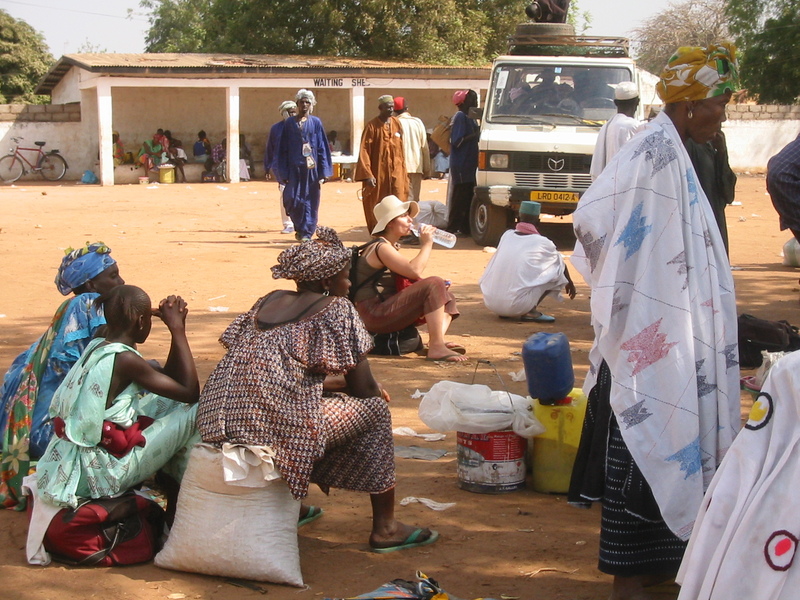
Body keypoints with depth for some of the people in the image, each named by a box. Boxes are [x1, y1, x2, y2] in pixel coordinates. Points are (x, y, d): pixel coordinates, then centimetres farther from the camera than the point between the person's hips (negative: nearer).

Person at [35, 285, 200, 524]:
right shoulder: (125, 359, -18)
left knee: (168, 402, 19)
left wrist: (177, 329, 7)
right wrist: (177, 329, -8)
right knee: (195, 412, -7)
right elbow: (190, 392, -14)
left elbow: (168, 379, 17)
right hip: (100, 474, -10)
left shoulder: (96, 346, 8)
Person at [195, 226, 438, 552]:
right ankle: (385, 527, 14)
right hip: (275, 426, -8)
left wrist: (330, 380, 22)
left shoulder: (269, 301, 19)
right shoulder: (336, 309, -1)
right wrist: (358, 386, 24)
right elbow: (363, 387, 0)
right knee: (374, 410, 12)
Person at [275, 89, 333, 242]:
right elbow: (283, 149, 5)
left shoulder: (316, 123, 6)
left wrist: (323, 174, -3)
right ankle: (300, 228, 18)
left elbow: (323, 149, 4)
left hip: (311, 168, 0)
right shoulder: (290, 123, 6)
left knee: (310, 202, -1)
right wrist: (283, 173, -2)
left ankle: (306, 233, 8)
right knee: (292, 199, -6)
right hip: (294, 169, 0)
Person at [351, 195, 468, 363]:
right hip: (375, 315, -11)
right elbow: (414, 270, -26)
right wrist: (426, 244, -14)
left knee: (446, 295, 12)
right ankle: (436, 348, -28)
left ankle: (439, 341, -13)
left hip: (386, 309, 11)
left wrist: (439, 287, 0)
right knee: (435, 285, -22)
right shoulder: (381, 248, -13)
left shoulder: (390, 247, 20)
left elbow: (410, 278, 16)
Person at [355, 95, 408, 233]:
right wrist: (367, 174, -18)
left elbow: (401, 149, 12)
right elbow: (364, 151, -10)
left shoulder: (397, 124, 8)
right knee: (377, 207, 4)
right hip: (378, 172, -3)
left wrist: (403, 172, 10)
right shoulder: (372, 126, -6)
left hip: (396, 171, 3)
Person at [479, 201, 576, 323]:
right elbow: (560, 262, 22)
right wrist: (569, 283, 44)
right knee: (556, 268, 9)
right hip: (517, 305, -5)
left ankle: (505, 312, 16)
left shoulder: (507, 235, 12)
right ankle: (530, 312, 1)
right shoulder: (542, 243, 0)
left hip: (490, 303, 5)